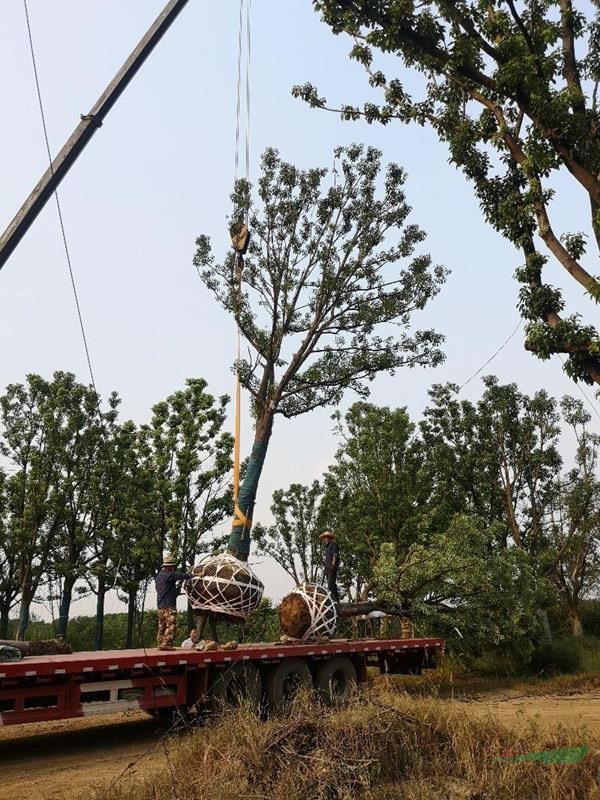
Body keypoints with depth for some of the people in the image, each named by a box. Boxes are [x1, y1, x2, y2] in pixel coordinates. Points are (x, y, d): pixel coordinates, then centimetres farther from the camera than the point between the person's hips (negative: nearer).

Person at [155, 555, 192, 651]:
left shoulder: (158, 576, 17)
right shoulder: (169, 575, -12)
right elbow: (182, 575, -14)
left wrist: (177, 586, 20)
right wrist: (192, 576, -2)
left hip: (160, 606, 9)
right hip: (169, 606, -9)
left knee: (162, 626, 13)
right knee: (171, 625, -8)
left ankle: (159, 644, 15)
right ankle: (166, 644, -12)